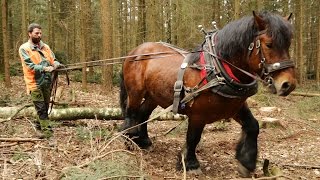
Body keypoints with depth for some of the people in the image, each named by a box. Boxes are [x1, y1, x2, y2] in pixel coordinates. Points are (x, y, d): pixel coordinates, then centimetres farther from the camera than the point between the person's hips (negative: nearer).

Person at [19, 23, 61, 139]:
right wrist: (45, 68, -28)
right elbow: (30, 65, -15)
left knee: (45, 108, 14)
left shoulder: (45, 47, 12)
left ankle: (39, 127, 31)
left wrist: (56, 64, -15)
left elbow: (53, 59, 9)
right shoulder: (24, 49, -5)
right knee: (41, 109, -4)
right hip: (35, 83, -5)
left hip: (47, 82, 6)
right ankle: (48, 132, -3)